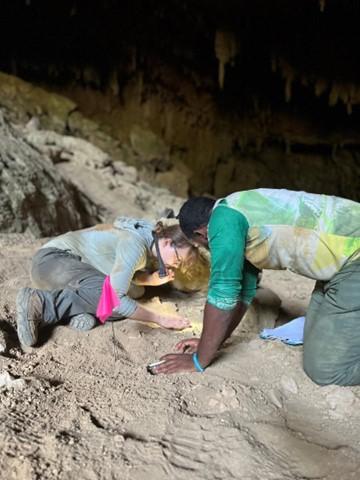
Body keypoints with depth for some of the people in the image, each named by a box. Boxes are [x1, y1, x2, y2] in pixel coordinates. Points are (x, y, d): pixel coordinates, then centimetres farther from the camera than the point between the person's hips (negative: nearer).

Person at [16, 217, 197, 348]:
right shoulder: (135, 245, -25)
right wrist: (160, 319, -21)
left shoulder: (150, 241, 4)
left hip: (75, 267, 9)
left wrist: (153, 279, -13)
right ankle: (38, 303, -30)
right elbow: (116, 297, -29)